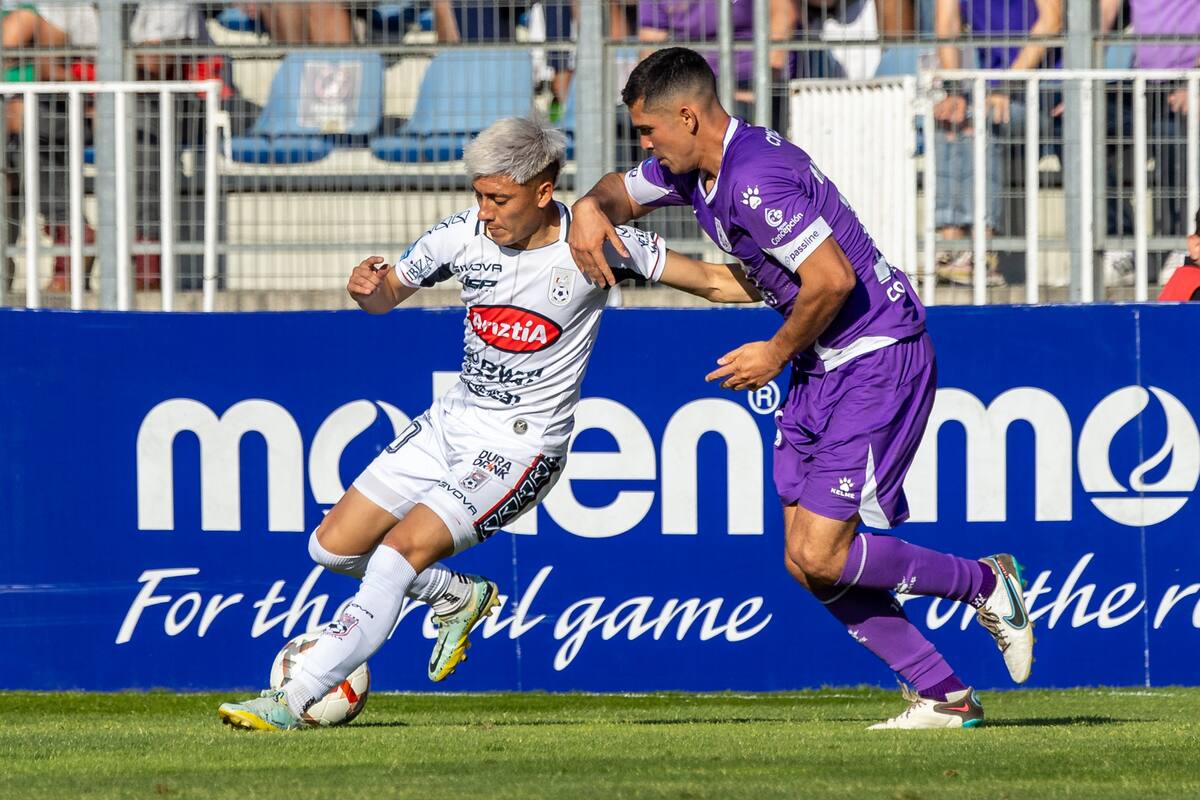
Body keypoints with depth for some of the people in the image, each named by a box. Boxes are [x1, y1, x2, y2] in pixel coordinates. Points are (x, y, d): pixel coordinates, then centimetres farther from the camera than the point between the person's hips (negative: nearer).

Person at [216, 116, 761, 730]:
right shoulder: (463, 235, -6)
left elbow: (713, 281, -6)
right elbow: (387, 295, 9)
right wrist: (368, 286, -15)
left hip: (523, 445, -6)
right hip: (452, 421, 6)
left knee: (398, 552, -21)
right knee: (334, 546, 3)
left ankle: (293, 702, -18)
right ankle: (459, 597, 26)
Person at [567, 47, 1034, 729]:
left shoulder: (756, 179, -23)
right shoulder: (697, 167, 8)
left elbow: (834, 278, -28)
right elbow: (623, 191, 26)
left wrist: (778, 354, -12)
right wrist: (592, 208, 1)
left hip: (878, 360, -10)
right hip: (823, 368, 10)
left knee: (823, 557, -14)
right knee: (805, 562, 5)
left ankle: (986, 584, 6)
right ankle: (946, 697, 8)